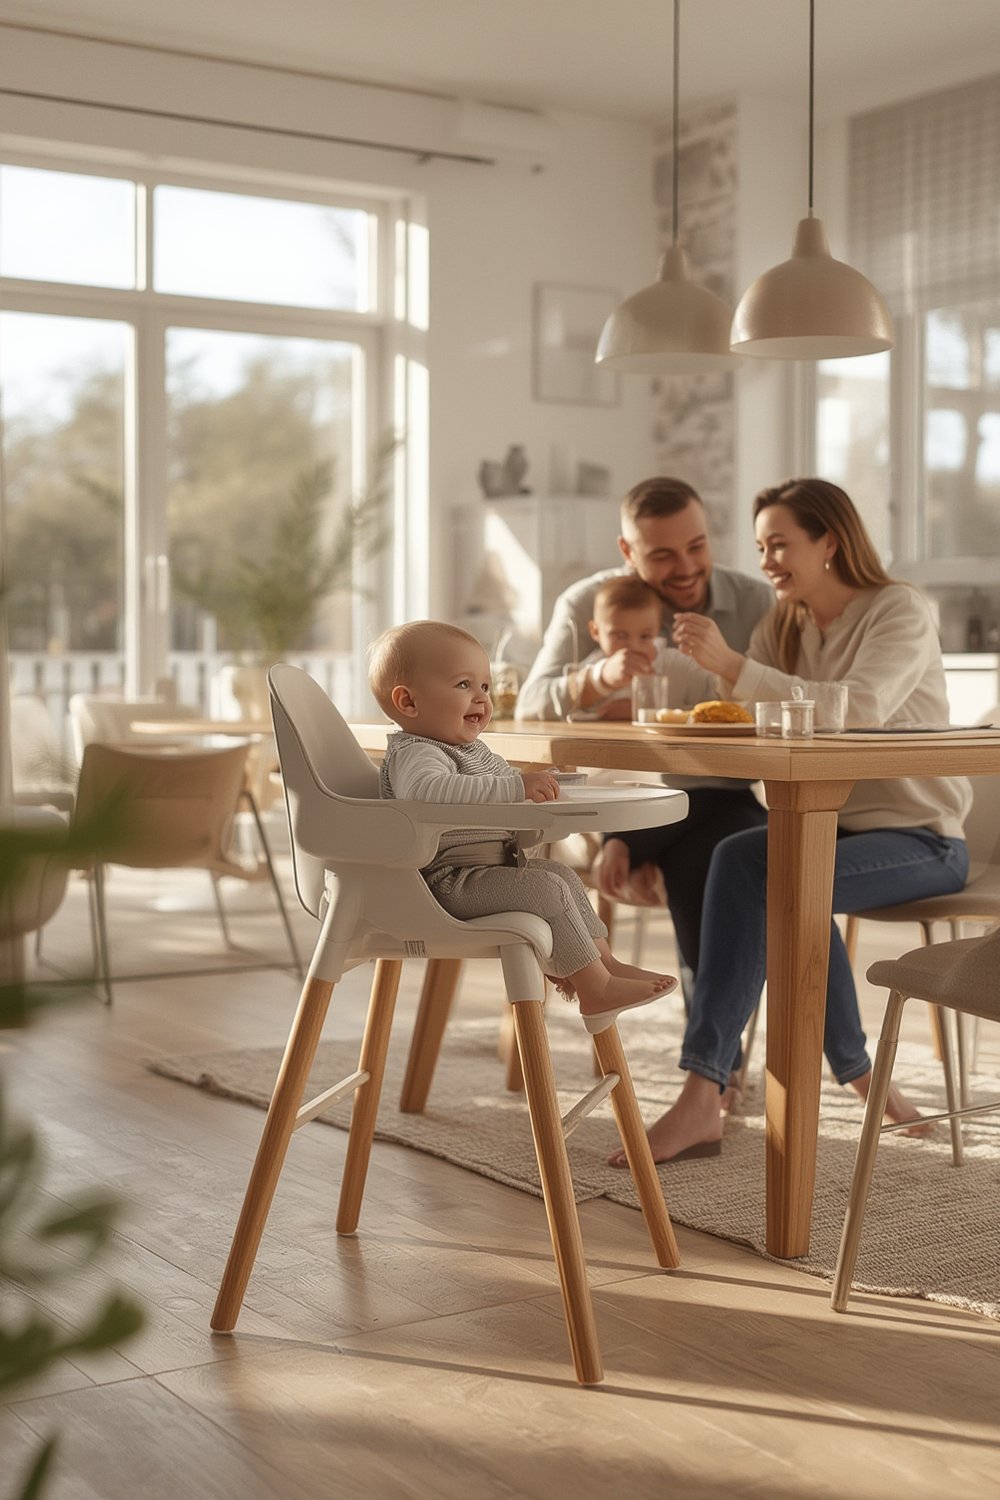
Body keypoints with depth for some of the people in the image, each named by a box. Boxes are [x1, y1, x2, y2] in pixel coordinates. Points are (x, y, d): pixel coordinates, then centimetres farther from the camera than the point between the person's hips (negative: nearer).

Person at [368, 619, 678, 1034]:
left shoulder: (473, 750, 16)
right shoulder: (412, 754, -19)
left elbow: (499, 774, 37)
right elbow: (430, 789, -43)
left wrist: (539, 784, 15)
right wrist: (516, 786, -43)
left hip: (492, 869, 11)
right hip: (450, 883, -11)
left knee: (563, 875, 17)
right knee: (545, 889, -19)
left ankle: (604, 963, 20)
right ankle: (596, 990, -14)